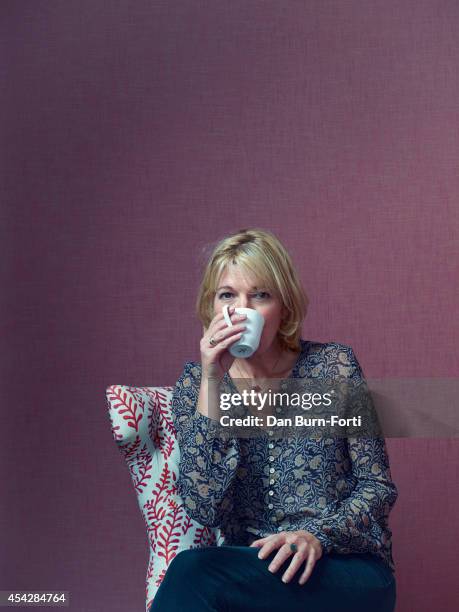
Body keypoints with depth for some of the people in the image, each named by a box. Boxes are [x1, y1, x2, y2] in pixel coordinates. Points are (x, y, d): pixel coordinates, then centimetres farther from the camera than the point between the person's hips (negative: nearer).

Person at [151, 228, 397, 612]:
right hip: (248, 563, 3)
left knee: (192, 572, -29)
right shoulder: (193, 384, 2)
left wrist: (317, 535, -18)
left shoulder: (332, 365, -1)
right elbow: (204, 509, -12)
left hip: (346, 564, -2)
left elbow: (378, 486, 1)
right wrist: (211, 381, -16)